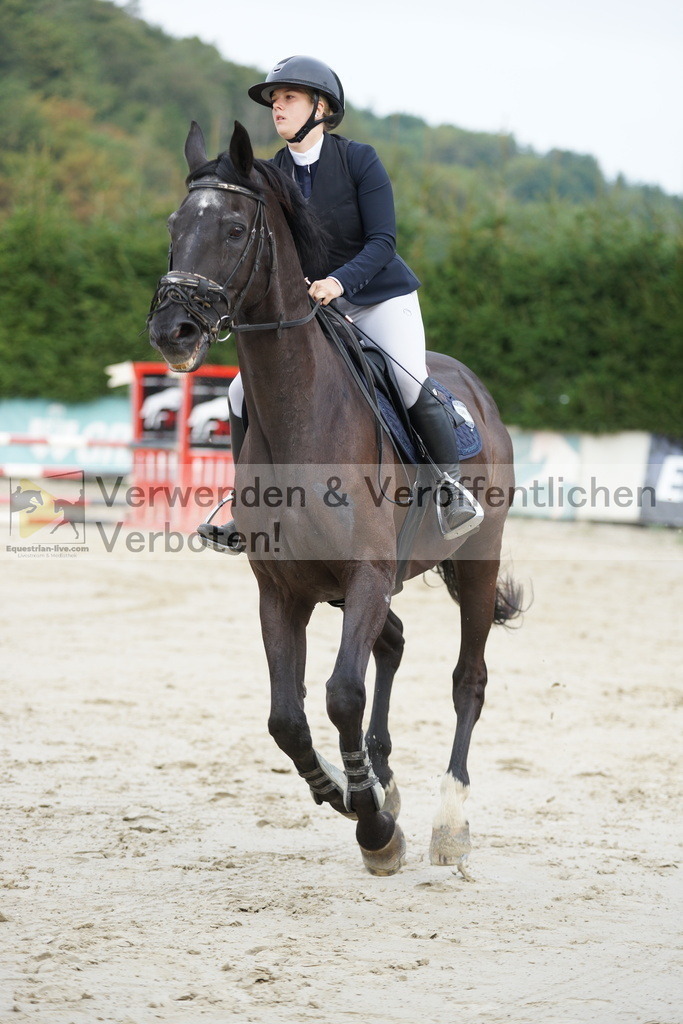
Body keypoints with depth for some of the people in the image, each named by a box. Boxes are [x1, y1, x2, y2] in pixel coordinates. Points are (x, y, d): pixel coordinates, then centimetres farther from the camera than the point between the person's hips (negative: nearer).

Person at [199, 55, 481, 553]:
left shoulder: (360, 159, -14)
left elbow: (383, 242, -19)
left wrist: (339, 281, -35)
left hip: (381, 297, -5)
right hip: (309, 306, 5)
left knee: (413, 387, -29)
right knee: (244, 392, -7)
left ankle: (454, 490, -10)